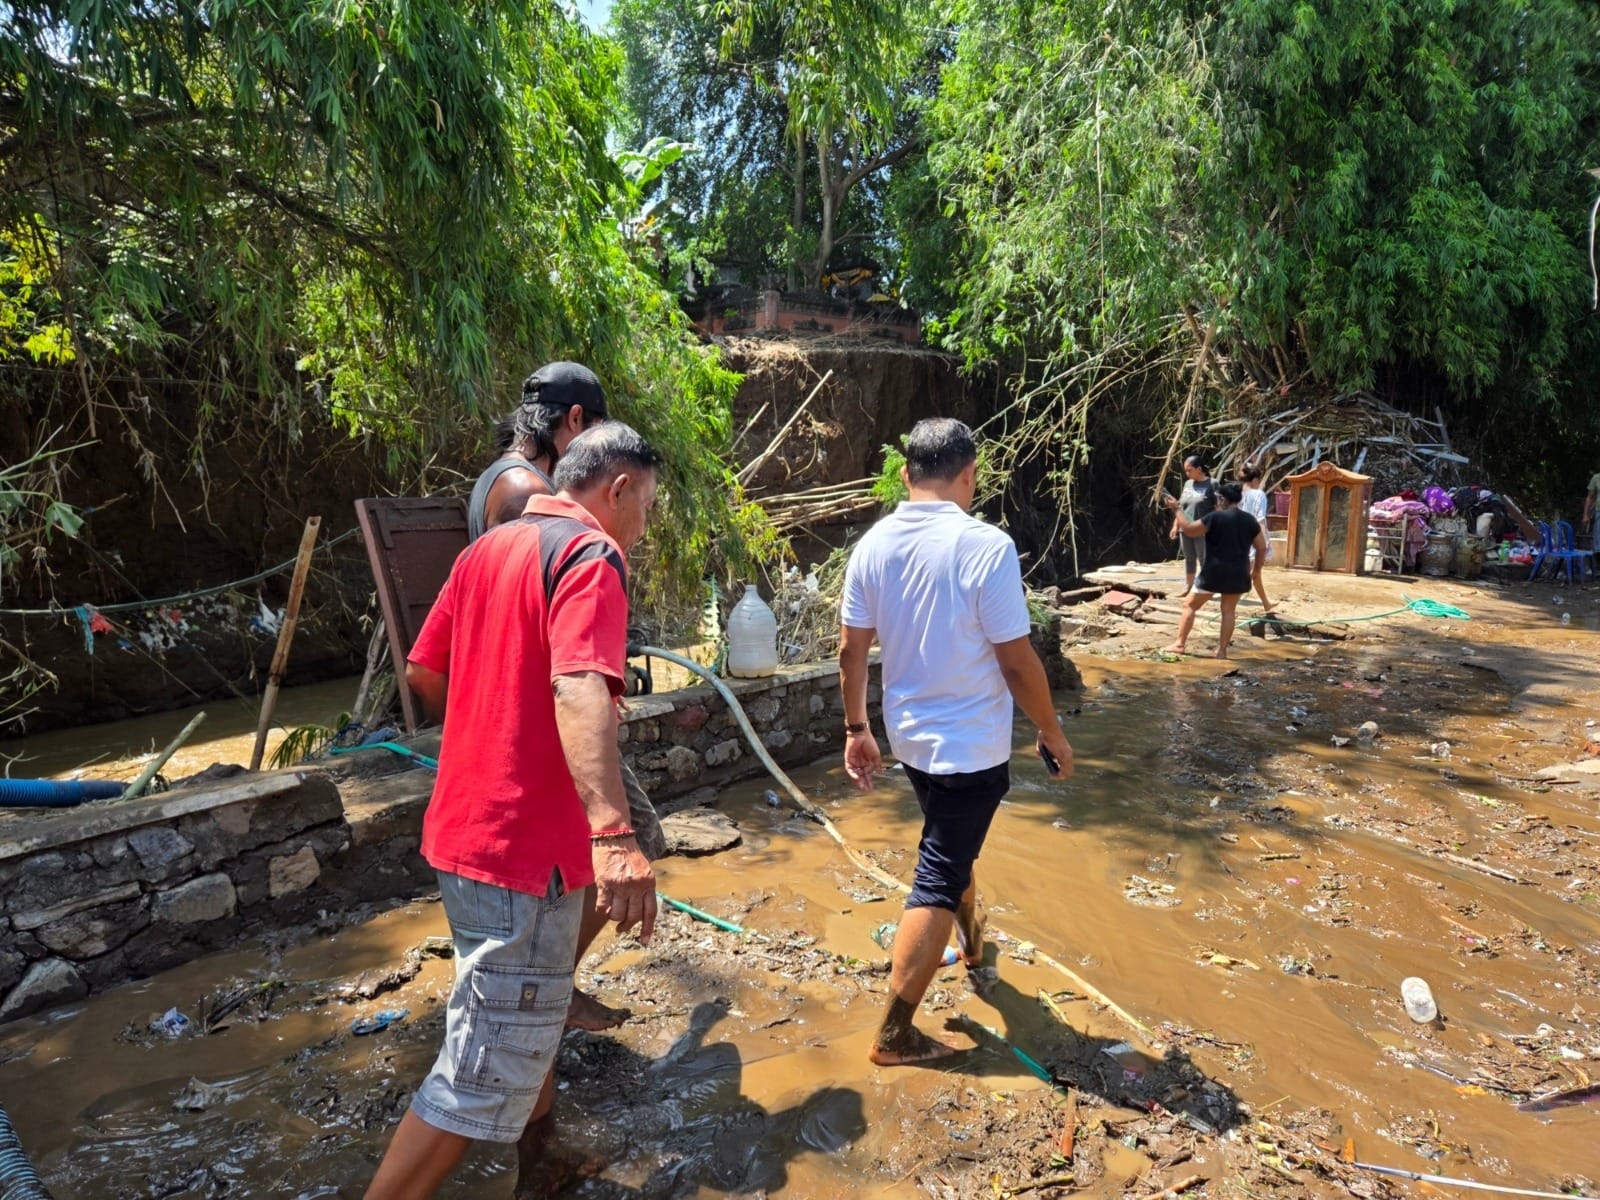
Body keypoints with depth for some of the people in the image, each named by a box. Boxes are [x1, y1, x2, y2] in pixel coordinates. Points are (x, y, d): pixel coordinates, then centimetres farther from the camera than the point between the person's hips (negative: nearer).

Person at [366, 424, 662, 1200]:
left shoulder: (487, 549, 11)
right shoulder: (591, 555, -15)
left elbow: (423, 673, 17)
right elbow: (579, 690, -33)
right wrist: (613, 833, -44)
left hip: (466, 828, 10)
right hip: (525, 847, -10)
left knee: (524, 1021, 28)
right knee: (485, 1074, 3)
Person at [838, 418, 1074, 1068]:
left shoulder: (874, 545, -4)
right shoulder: (987, 547, -21)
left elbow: (851, 651, 0)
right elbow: (1017, 662, -18)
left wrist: (857, 730, 12)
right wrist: (1053, 734, -3)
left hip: (910, 737, 7)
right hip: (972, 746, -6)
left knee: (953, 847, 29)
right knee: (937, 884, 3)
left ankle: (972, 940, 54)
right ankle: (894, 1035, 11)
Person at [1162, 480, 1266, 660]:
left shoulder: (1215, 517, -11)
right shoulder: (1250, 520, 5)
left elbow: (1189, 530, -9)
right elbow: (1262, 548, 7)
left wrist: (1176, 510, -2)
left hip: (1214, 572, -4)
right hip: (1237, 574, 5)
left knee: (1190, 605, 7)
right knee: (1228, 611, 12)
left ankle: (1180, 644, 5)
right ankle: (1222, 650, 9)